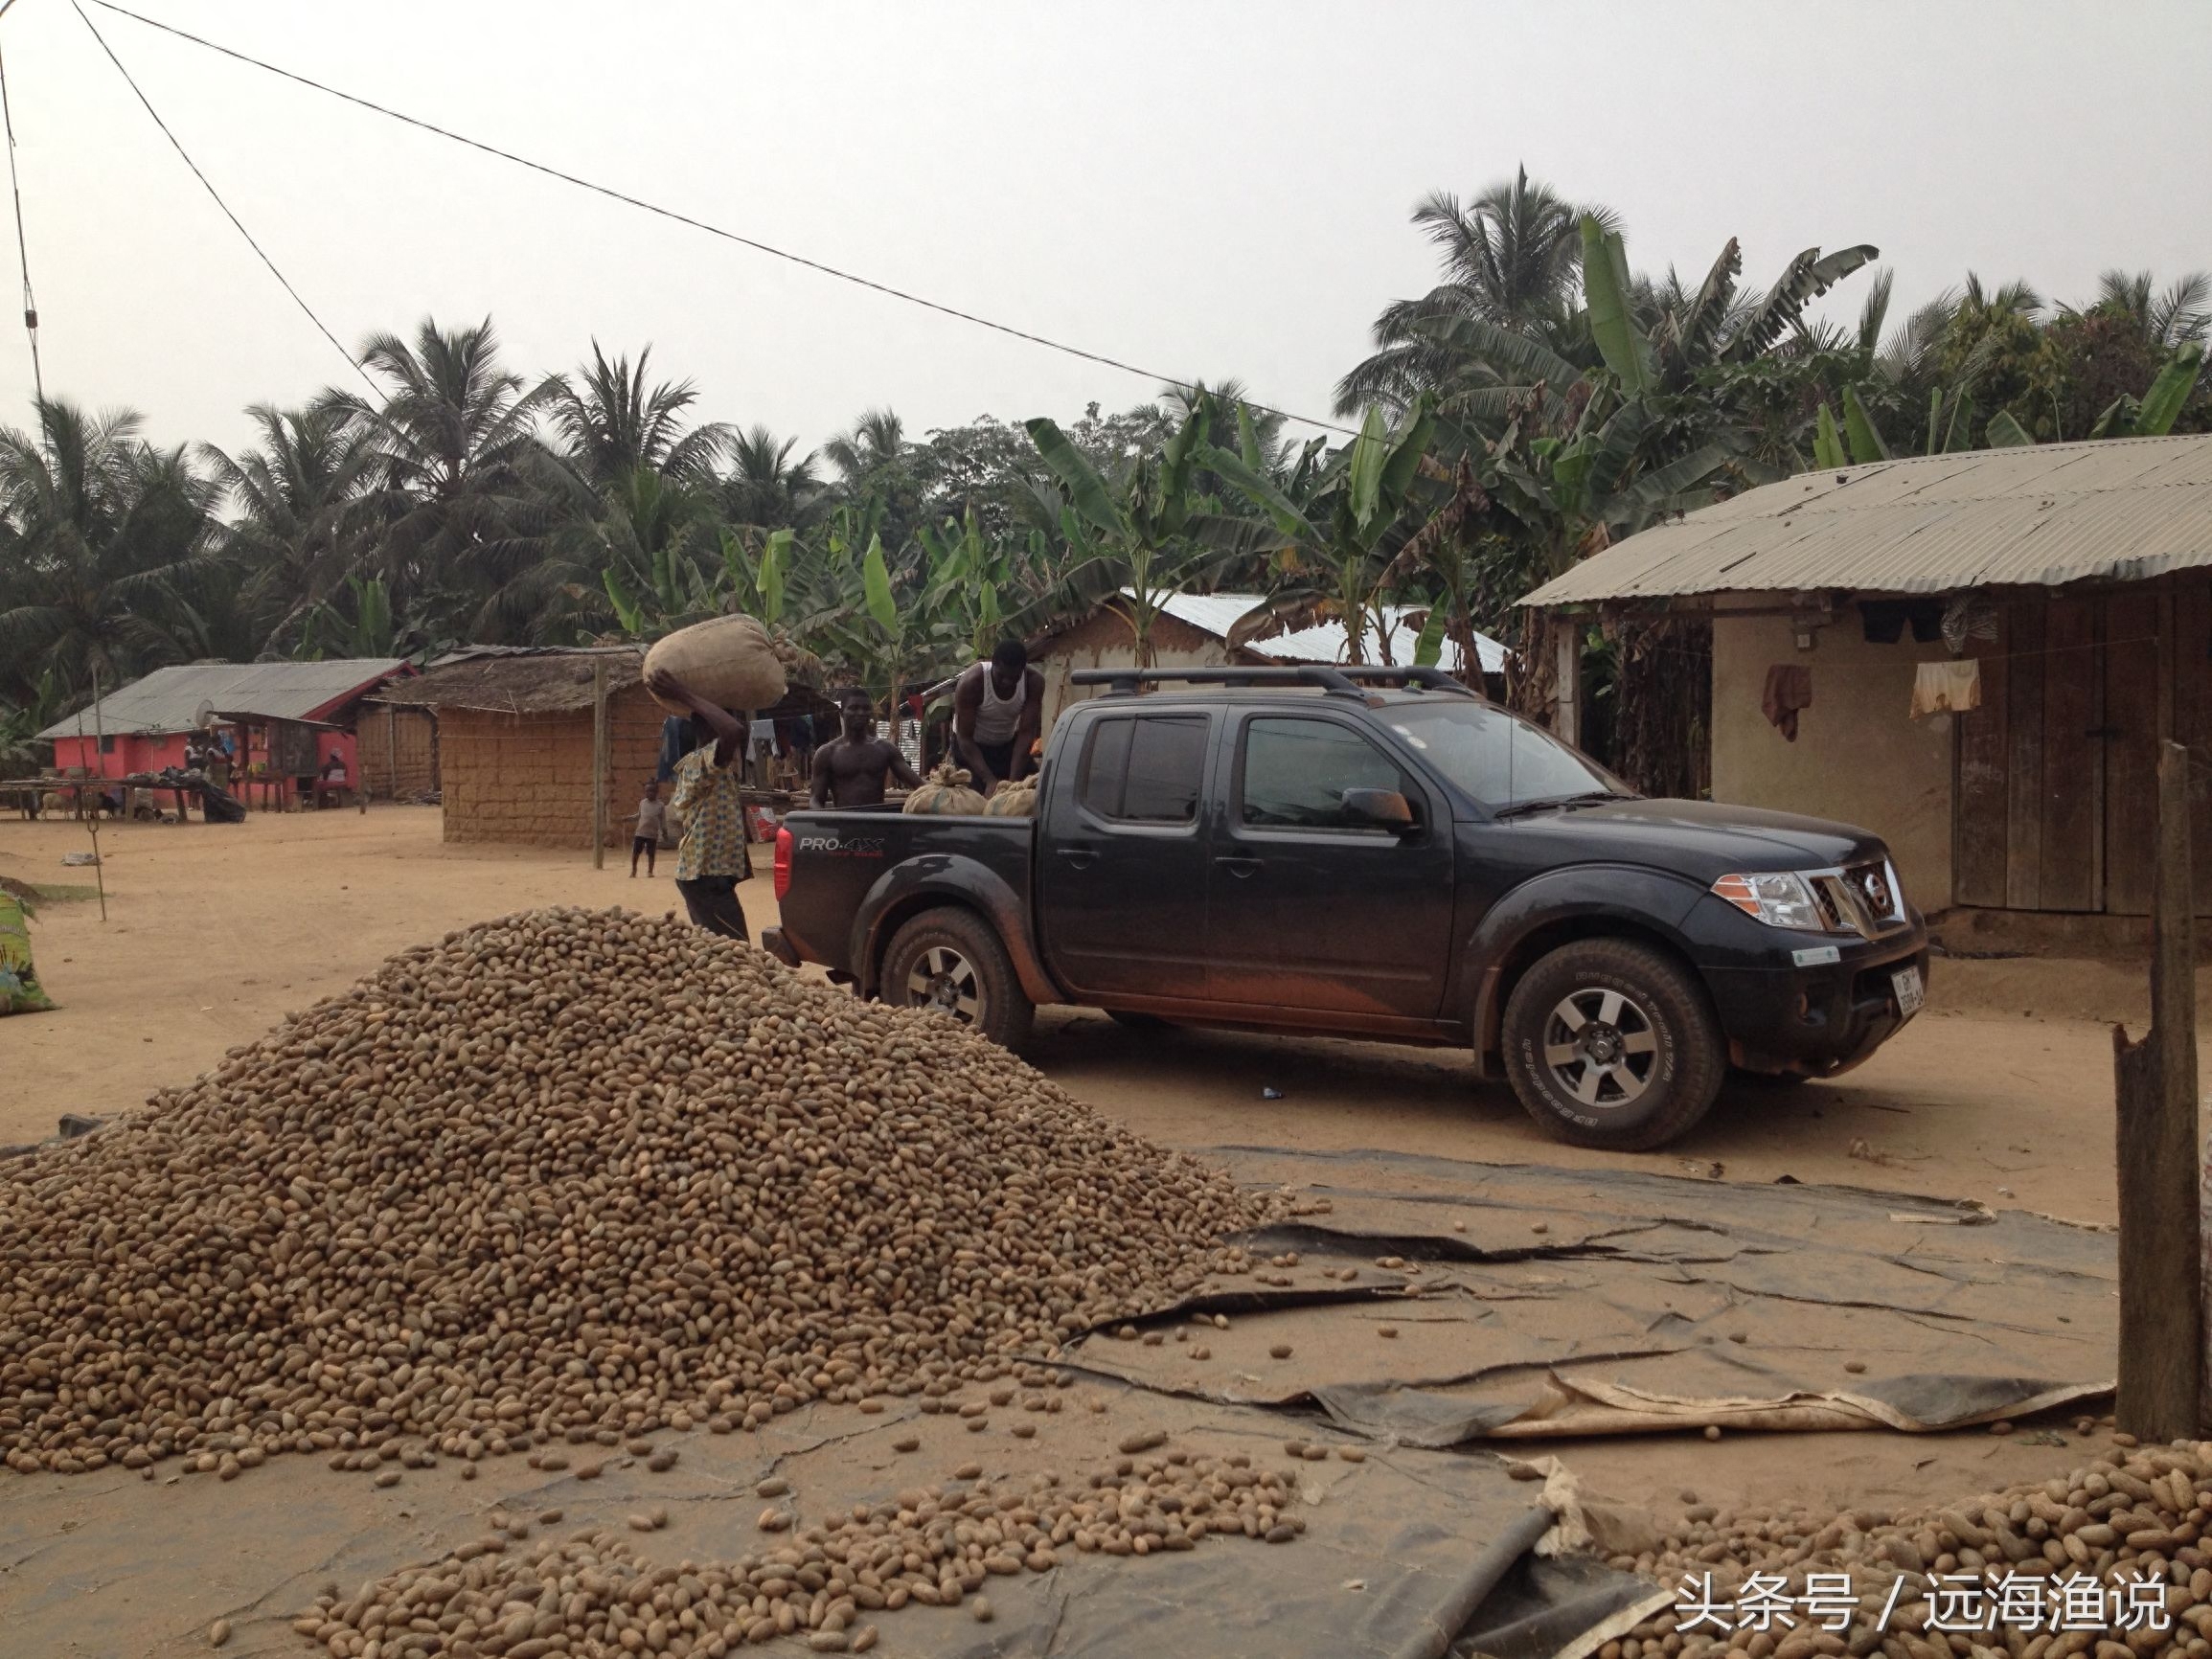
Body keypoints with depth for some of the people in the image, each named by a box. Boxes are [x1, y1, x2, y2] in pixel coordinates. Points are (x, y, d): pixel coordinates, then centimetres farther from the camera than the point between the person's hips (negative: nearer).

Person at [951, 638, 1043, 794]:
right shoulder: (970, 683, -32)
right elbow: (964, 737, -28)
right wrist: (989, 780, -38)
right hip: (972, 746, -3)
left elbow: (1026, 733, -23)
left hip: (1009, 743, 3)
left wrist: (1013, 780, -32)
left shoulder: (1034, 682, -25)